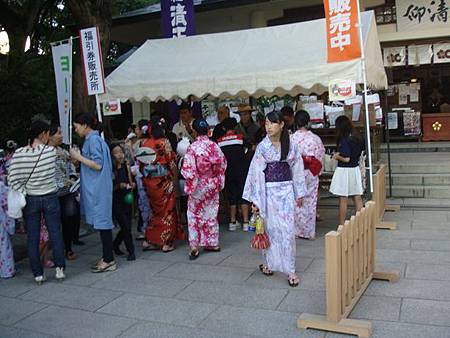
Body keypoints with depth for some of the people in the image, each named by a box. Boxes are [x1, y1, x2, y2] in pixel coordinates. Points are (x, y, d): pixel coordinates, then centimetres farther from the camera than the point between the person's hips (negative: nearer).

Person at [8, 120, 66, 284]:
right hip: (50, 198, -1)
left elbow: (13, 180, -11)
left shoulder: (19, 153, -9)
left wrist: (24, 193, 0)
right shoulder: (51, 151, -12)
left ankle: (38, 274, 14)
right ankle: (59, 269, 13)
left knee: (32, 238, 9)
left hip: (30, 200, 1)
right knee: (55, 234, 10)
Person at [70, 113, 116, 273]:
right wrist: (78, 156, 15)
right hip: (95, 188, 10)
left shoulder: (93, 140, -13)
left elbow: (98, 165, -19)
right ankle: (107, 256, 21)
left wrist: (79, 157, -13)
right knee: (102, 222, 13)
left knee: (102, 222, -5)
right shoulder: (93, 139, 16)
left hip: (98, 189, -10)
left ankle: (109, 260, 2)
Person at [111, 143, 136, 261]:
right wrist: (119, 186, -23)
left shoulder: (126, 167, 3)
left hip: (127, 200, 5)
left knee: (126, 227, 9)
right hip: (115, 202, -5)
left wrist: (132, 185, -8)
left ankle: (115, 245, 34)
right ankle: (131, 251, 10)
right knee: (126, 227, -6)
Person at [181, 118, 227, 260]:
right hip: (213, 185, 4)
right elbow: (222, 164, 4)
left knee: (194, 215, 7)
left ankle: (194, 246, 7)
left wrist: (190, 187, -3)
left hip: (198, 186, -4)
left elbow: (188, 170, -19)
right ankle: (213, 243, 24)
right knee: (211, 214, 16)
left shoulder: (192, 147, -18)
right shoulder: (214, 146, -5)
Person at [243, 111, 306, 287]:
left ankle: (290, 270, 8)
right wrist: (255, 199, -8)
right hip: (269, 191, -1)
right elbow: (256, 173, -5)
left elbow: (297, 170, 9)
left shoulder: (291, 146, 3)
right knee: (270, 228, 7)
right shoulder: (262, 147, -4)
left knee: (288, 230, 0)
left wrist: (299, 193, 9)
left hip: (286, 190, 1)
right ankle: (269, 263, 25)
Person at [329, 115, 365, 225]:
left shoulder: (344, 140, -19)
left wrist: (337, 156, -4)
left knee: (343, 199, 1)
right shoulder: (358, 138, 4)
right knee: (357, 197, 11)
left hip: (344, 170, -7)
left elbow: (346, 159, -22)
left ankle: (342, 225, 7)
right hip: (355, 169, 7)